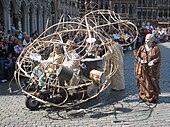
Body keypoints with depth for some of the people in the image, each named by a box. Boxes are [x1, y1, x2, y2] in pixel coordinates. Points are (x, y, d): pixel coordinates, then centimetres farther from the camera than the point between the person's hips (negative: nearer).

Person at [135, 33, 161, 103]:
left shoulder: (156, 48, -3)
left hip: (152, 69, -2)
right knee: (142, 82, 3)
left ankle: (153, 97, 14)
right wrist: (141, 60, -12)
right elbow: (137, 56, 7)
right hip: (143, 69, 3)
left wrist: (153, 62, -21)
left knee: (152, 83, 1)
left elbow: (158, 58, -6)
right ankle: (143, 96, 17)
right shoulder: (142, 48, 6)